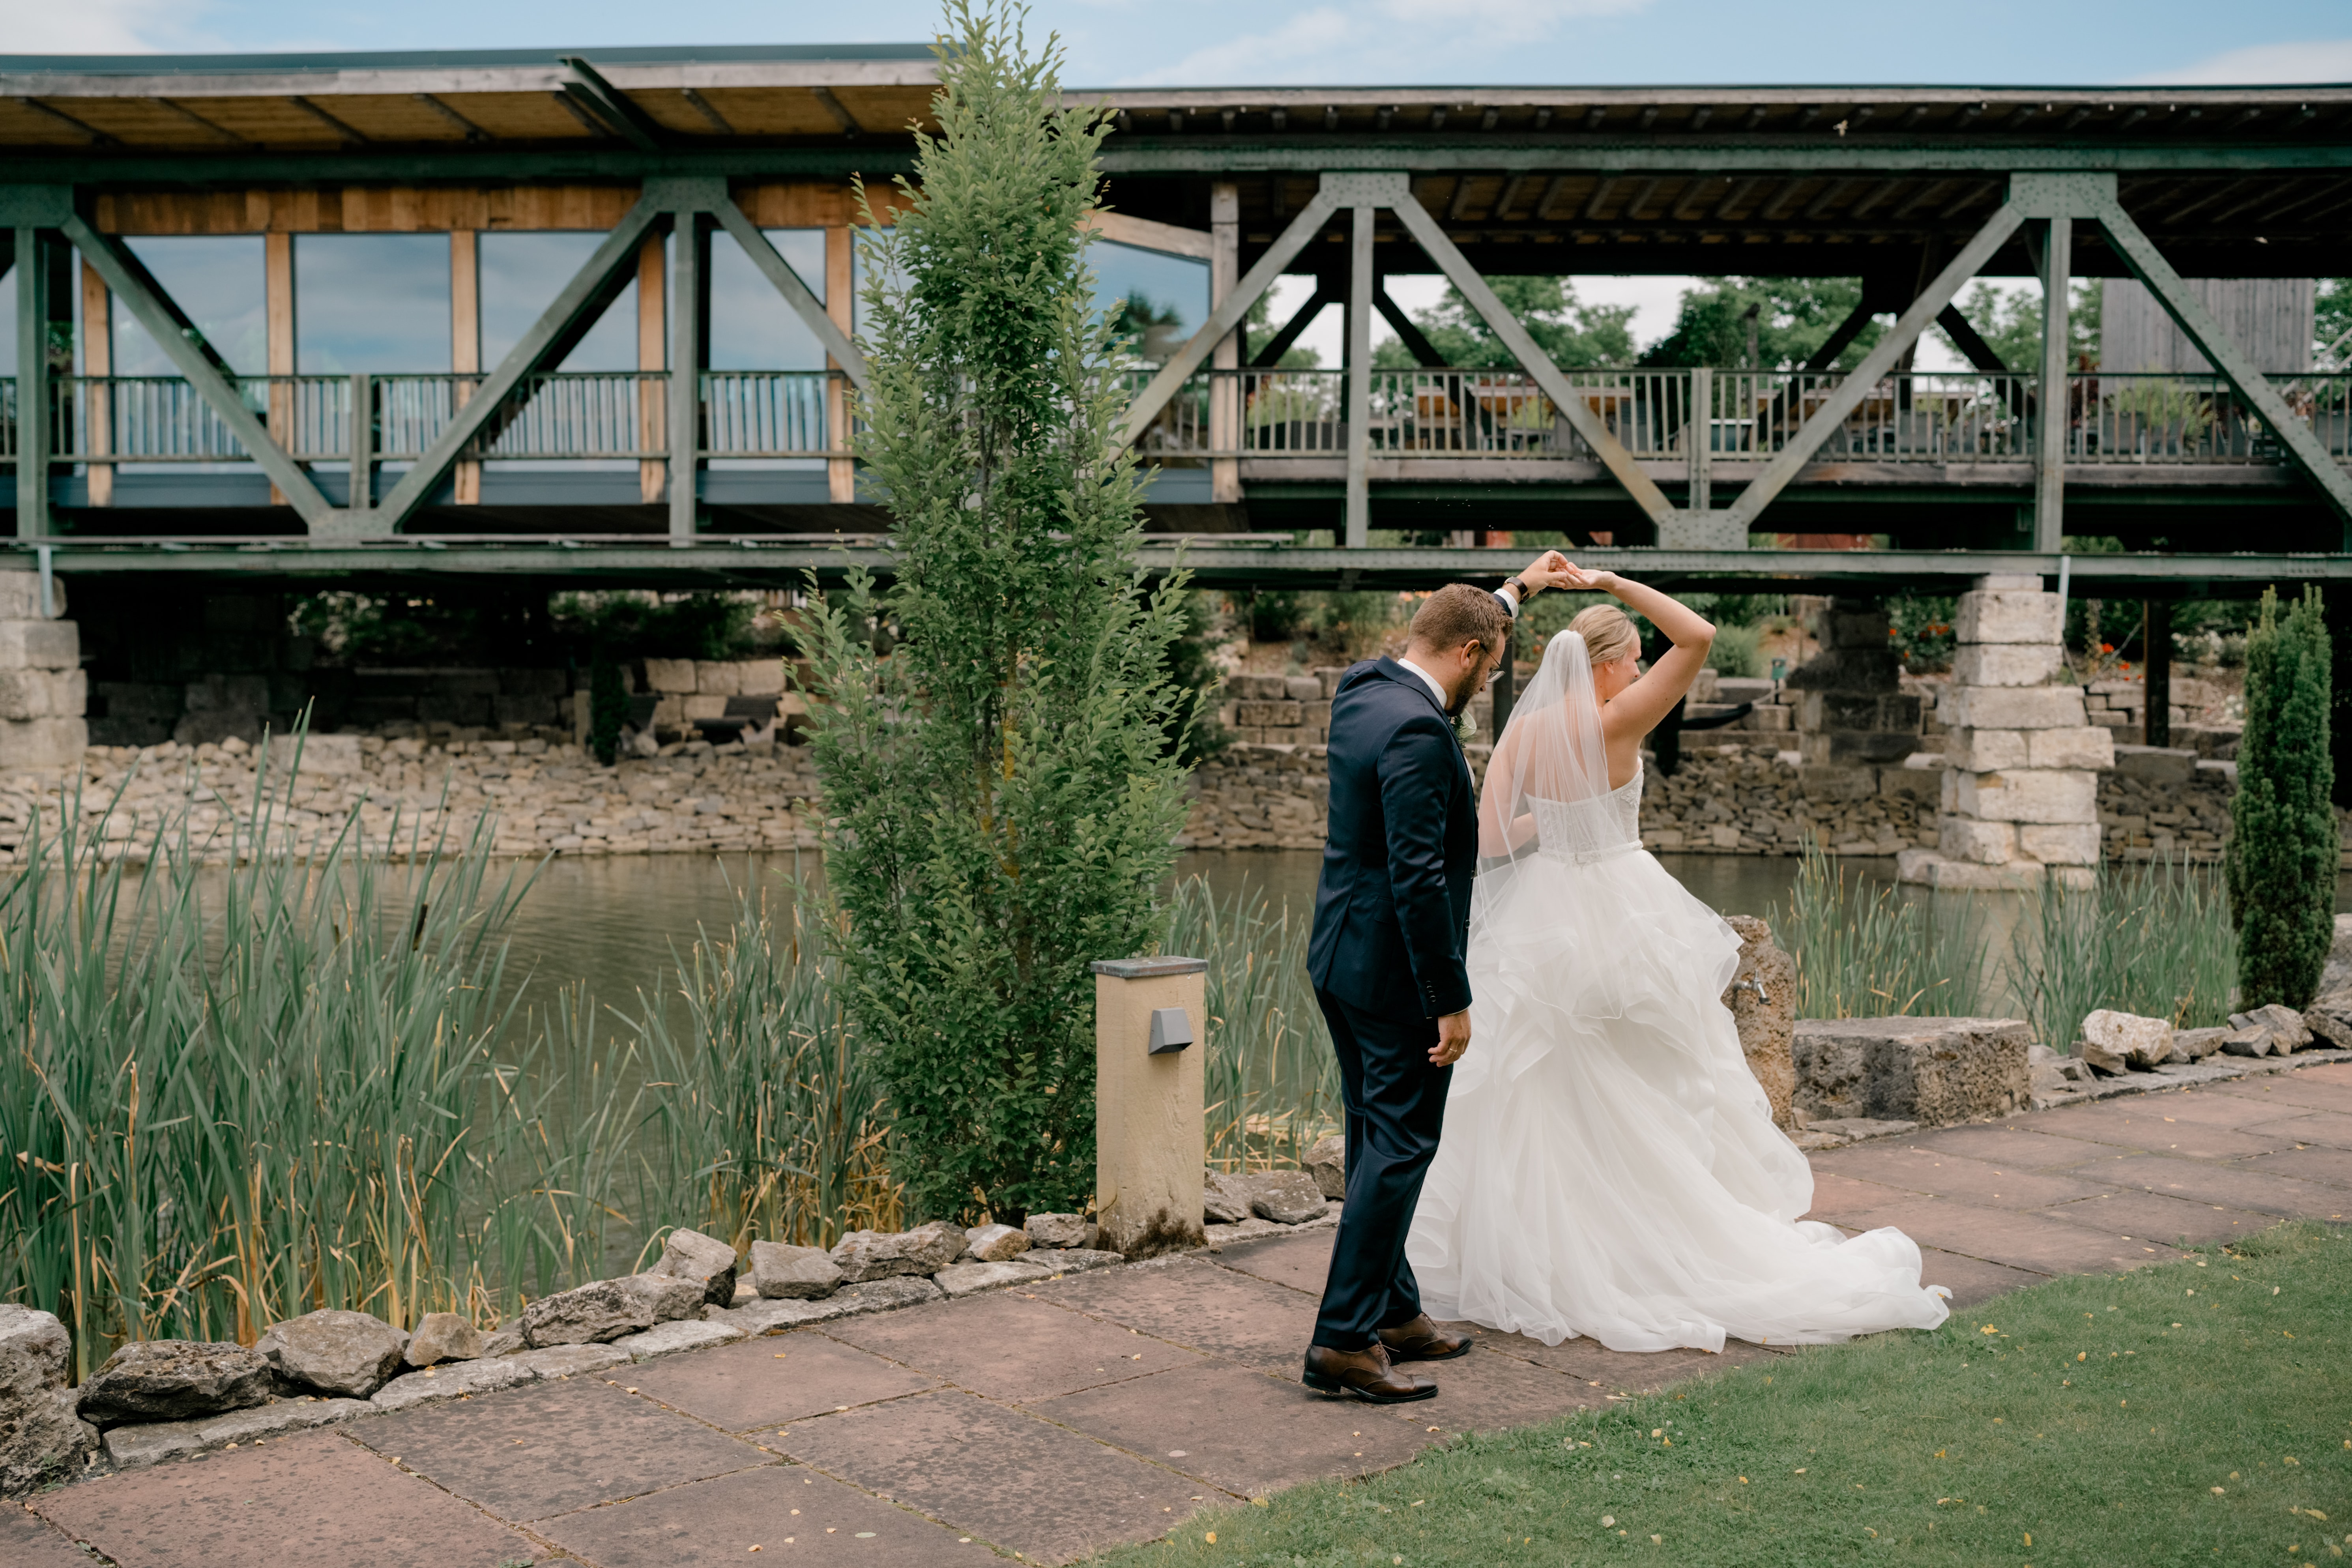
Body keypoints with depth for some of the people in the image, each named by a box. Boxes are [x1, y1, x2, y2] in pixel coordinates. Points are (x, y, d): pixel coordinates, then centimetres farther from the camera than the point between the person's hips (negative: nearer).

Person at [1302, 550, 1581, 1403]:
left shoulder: (1364, 687, 7)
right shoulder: (1417, 732, -22)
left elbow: (1449, 633, 32)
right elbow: (1417, 878, -25)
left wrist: (1518, 589, 39)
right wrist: (1450, 1001, -20)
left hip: (1341, 962, 10)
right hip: (1393, 972, -10)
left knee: (1377, 1142, 16)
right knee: (1399, 1147, -4)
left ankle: (1392, 1311, 26)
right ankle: (1345, 1339, -2)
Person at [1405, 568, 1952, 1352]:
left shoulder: (1522, 732, -2)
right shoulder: (1614, 723, -14)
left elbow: (1489, 841, -4)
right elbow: (1698, 635, -14)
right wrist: (1612, 582, -9)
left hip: (1537, 925, 4)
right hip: (1618, 919, -4)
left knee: (1535, 1107, 11)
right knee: (1650, 1099, 8)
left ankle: (1509, 1259, 17)